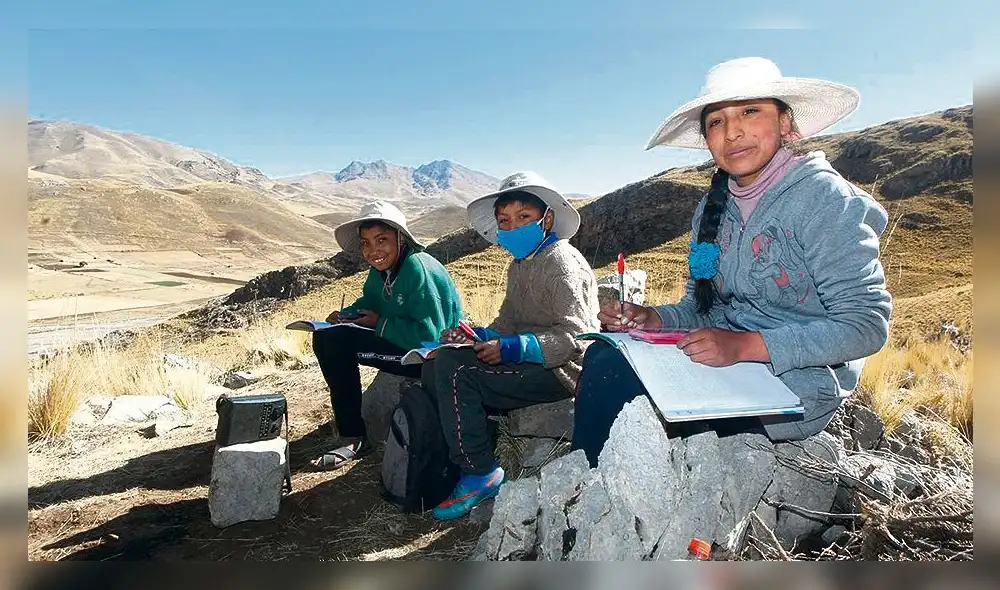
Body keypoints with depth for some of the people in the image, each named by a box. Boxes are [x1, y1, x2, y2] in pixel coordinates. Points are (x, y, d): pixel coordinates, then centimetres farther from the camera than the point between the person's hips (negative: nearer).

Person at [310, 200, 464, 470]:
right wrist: (344, 316, -3)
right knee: (326, 338, 6)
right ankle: (350, 435, 12)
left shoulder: (418, 268, -22)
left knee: (338, 341, -19)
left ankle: (354, 439, -9)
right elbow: (369, 301, 19)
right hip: (406, 345, 10)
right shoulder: (382, 269, 5)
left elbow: (430, 334, -27)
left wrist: (380, 324, -16)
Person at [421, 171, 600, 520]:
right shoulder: (519, 267, 18)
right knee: (433, 368, 1)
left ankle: (480, 474, -12)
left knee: (454, 370, -24)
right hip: (528, 361, 10)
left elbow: (574, 336, -19)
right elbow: (506, 324, 17)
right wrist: (472, 335, -3)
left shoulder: (562, 262, -11)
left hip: (561, 371, -9)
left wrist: (513, 347, -27)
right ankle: (448, 462, 6)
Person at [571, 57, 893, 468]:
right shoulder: (713, 208, 9)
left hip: (794, 385, -6)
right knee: (604, 354, -13)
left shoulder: (822, 196, -11)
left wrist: (745, 346, -25)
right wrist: (652, 320, -7)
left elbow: (866, 323, -16)